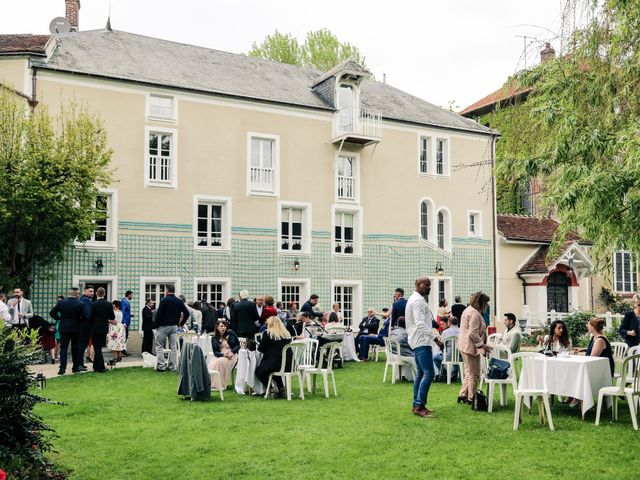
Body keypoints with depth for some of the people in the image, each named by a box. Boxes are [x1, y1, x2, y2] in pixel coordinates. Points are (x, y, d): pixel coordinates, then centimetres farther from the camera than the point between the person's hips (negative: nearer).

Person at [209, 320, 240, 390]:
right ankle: (211, 384, -28)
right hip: (220, 355, 2)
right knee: (212, 364, -31)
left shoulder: (231, 333, 5)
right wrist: (223, 354, -18)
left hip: (231, 355, -2)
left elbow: (238, 345, 5)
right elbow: (215, 352, 3)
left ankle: (219, 385, -29)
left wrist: (232, 352, -13)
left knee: (220, 362, -33)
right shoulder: (214, 338, 9)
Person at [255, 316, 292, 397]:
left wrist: (259, 345, 19)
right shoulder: (287, 334, 5)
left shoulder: (267, 334, -9)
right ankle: (281, 388, 24)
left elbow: (260, 349, -3)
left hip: (273, 364, -6)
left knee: (258, 371, 20)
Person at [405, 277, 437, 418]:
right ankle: (420, 406, -14)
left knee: (420, 373, 13)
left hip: (418, 341, 11)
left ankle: (416, 405, 16)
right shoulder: (418, 300, -15)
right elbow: (420, 323, -23)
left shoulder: (414, 299, 18)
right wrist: (434, 336, -26)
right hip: (422, 341, -11)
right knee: (428, 373, -13)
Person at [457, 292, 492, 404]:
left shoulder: (468, 310, 16)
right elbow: (473, 333, -24)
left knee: (469, 373, 19)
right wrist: (482, 345, -17)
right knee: (473, 374, 0)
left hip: (465, 346, 11)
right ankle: (471, 398, 8)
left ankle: (463, 395, 23)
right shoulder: (475, 313, -18)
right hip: (471, 347, -11)